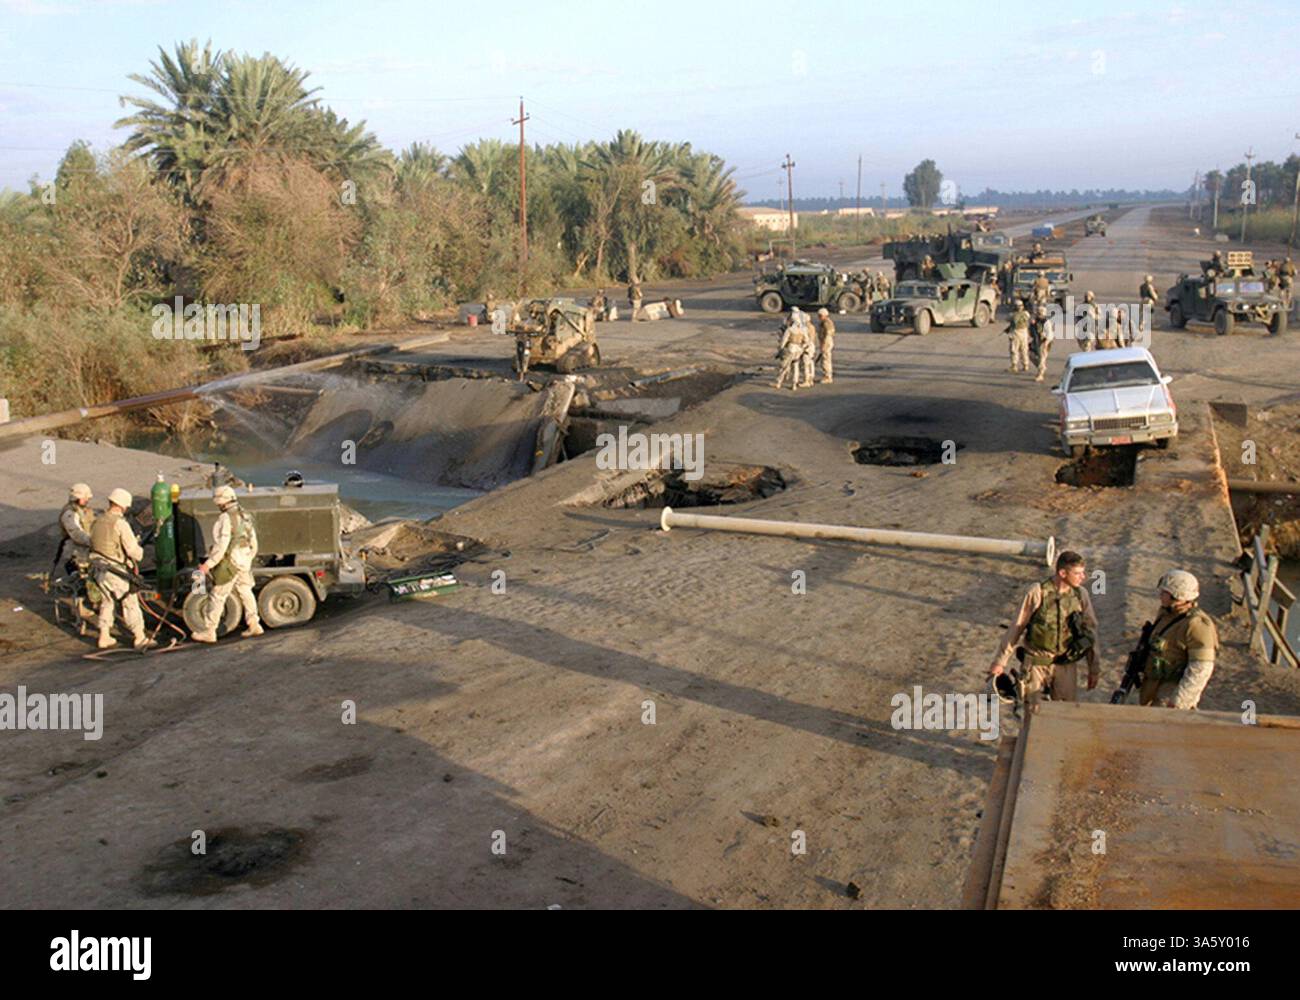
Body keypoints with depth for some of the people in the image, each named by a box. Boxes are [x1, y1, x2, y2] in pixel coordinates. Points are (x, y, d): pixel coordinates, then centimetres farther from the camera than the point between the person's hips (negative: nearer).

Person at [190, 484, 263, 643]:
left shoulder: (226, 519, -17)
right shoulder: (245, 516, 9)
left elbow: (221, 545, -22)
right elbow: (253, 542, 16)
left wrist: (208, 564, -18)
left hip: (230, 563, -8)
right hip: (245, 562, 8)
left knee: (217, 596, 0)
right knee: (246, 592, 18)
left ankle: (209, 631, 5)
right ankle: (254, 625, 20)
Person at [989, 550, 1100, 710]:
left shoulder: (1080, 595, -4)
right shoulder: (1038, 593, -14)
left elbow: (1090, 631, 5)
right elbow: (1016, 627, -7)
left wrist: (1094, 669, 9)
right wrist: (1000, 661, -4)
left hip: (1066, 665, 3)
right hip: (1036, 663, -3)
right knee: (1033, 709, 0)